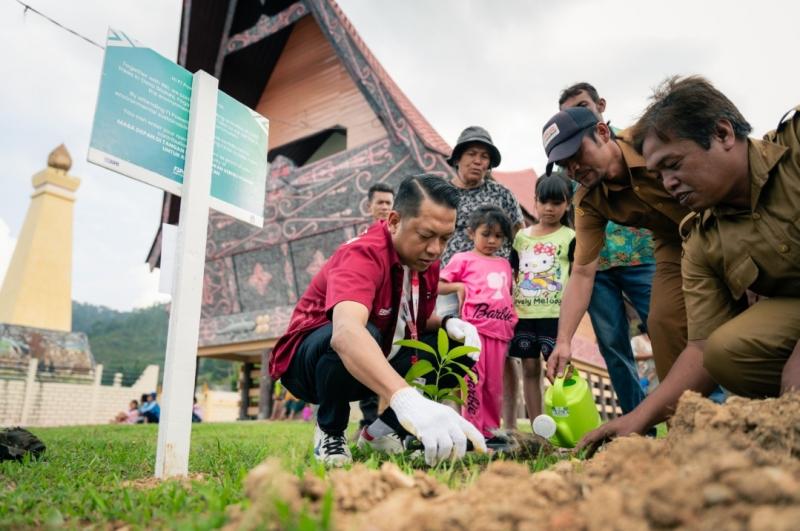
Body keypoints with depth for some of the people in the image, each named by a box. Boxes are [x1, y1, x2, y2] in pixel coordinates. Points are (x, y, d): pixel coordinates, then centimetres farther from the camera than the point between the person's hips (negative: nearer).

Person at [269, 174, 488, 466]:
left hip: (378, 367, 7)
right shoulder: (363, 254, -30)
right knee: (362, 335, -38)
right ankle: (329, 432, -8)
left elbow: (418, 320, 10)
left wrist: (446, 322, -14)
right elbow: (346, 332, -50)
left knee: (456, 343, -8)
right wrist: (408, 399, -65)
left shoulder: (426, 261, -5)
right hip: (308, 360, -7)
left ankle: (381, 429, 4)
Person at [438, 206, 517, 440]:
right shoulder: (463, 259, 4)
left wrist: (512, 321, 11)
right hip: (474, 328, -5)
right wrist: (458, 285, -12)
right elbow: (437, 286, 3)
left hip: (500, 331, 5)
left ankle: (491, 431, 20)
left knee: (494, 385, 10)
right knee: (473, 381, -5)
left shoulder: (504, 264, 20)